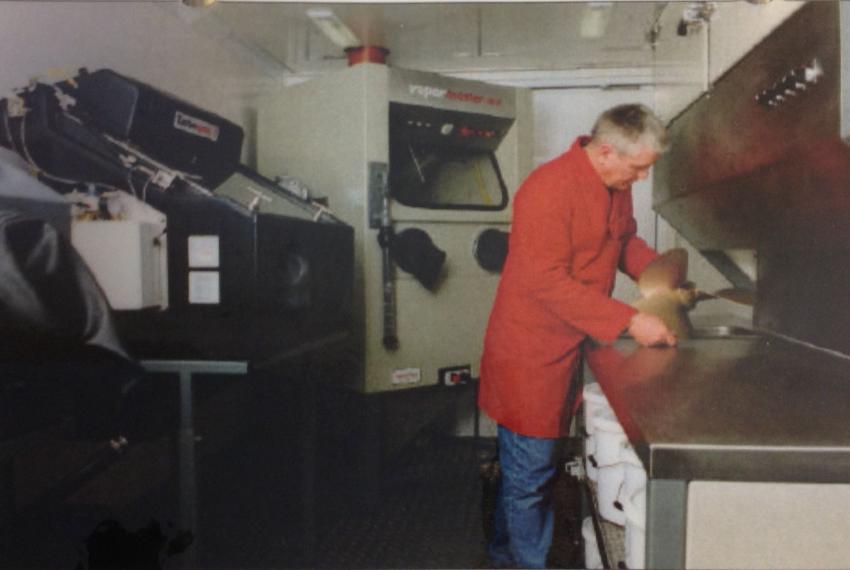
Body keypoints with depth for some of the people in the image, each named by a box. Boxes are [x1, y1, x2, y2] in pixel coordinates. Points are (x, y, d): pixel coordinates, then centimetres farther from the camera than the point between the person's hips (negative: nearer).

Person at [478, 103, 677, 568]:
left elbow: (626, 242, 22)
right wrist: (629, 321, -29)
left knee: (534, 468, 21)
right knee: (529, 475, 5)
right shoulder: (549, 189, -24)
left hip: (571, 350, 9)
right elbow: (547, 282, -28)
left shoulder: (616, 187, 5)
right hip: (531, 354, -8)